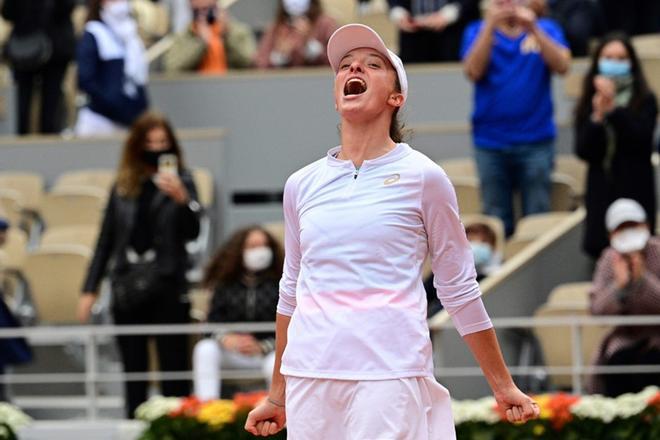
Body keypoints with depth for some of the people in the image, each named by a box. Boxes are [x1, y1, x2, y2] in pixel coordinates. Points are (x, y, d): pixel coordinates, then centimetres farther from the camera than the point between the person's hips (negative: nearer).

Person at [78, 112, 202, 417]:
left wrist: (181, 199, -28)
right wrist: (90, 289, 10)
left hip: (168, 288, -3)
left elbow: (192, 232, -10)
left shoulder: (181, 182, 1)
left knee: (173, 369, -2)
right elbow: (106, 240, 13)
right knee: (133, 372, 8)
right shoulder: (123, 187, 9)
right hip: (127, 289, 3)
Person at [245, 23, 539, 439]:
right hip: (308, 375, 4)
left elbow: (460, 290, 5)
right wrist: (277, 394, 23)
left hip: (390, 375, -4)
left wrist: (503, 385, 5)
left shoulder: (421, 177, 1)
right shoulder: (301, 185, 12)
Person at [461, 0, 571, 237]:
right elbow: (473, 71, -8)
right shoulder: (478, 31, 8)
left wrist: (533, 29, -19)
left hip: (536, 140, 0)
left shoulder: (545, 30, 8)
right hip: (490, 142, 0)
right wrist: (490, 26, -16)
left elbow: (562, 65, -9)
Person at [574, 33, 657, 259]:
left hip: (635, 192, -3)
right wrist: (598, 117, -14)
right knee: (599, 249, -2)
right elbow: (583, 151, 0)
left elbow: (641, 139, -15)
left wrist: (613, 109, -20)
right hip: (601, 192, 3)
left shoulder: (645, 101, 0)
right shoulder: (588, 104, 7)